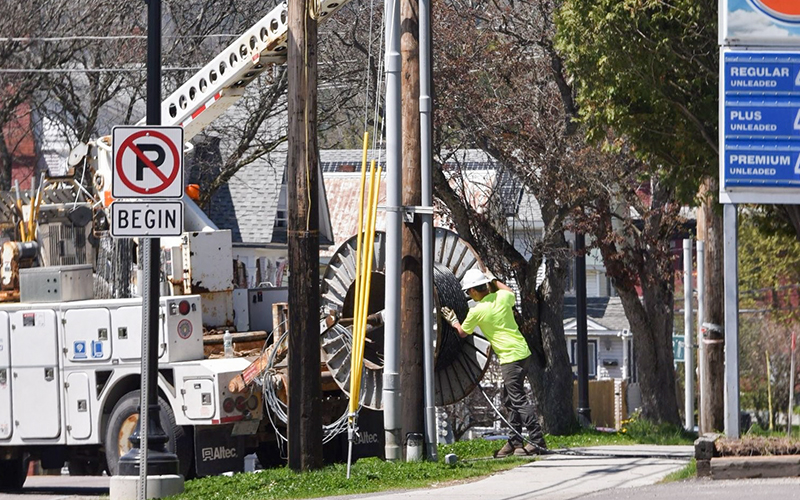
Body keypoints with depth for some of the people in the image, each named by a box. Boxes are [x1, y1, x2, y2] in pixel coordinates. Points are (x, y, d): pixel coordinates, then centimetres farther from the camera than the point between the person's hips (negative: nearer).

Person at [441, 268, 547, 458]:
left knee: (518, 400, -8)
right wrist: (494, 281, 35)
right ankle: (515, 441, 19)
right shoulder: (502, 296, 4)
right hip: (524, 353, 8)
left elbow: (463, 333, 11)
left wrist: (453, 321, 30)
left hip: (511, 358, -8)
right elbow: (511, 295, 33)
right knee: (509, 399, 16)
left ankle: (537, 441, -13)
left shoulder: (476, 312, -10)